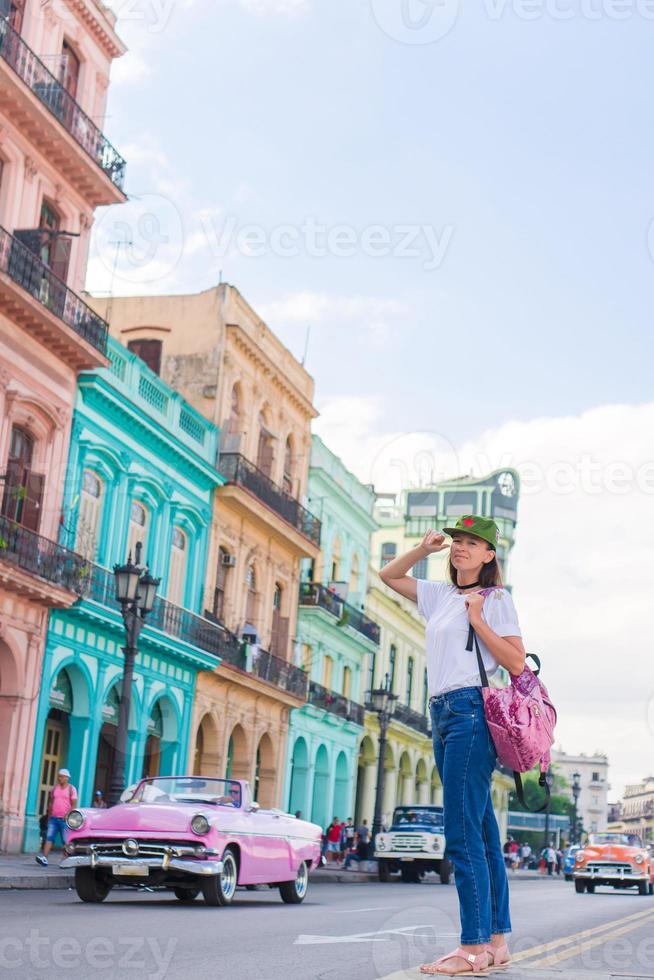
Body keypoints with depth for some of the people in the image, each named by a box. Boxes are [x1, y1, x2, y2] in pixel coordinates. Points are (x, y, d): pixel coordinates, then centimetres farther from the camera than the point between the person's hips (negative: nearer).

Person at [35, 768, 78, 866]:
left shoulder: (71, 789, -1)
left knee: (66, 841, -1)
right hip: (53, 818, 4)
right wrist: (49, 815, 14)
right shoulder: (55, 788, 12)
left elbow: (74, 804, -5)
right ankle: (44, 858, -16)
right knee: (49, 838, -8)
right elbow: (51, 802, 18)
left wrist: (68, 815, -17)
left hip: (65, 819, -4)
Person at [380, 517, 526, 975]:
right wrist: (423, 549, 15)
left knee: (463, 834, -14)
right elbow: (388, 576, 30)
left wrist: (477, 619, -11)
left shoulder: (496, 598, 0)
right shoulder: (440, 595, 19)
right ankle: (497, 940, 13)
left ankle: (474, 949, -13)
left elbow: (516, 663, -7)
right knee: (481, 833, 9)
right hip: (443, 713, 8)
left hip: (472, 709, -8)